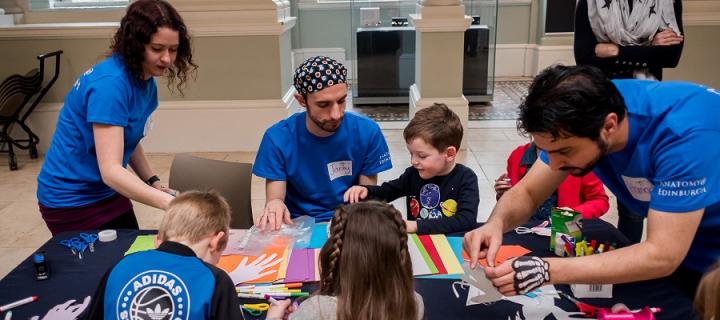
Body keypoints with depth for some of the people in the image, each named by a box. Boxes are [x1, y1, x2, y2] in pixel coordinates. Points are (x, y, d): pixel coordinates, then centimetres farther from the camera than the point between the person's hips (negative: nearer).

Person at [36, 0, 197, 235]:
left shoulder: (145, 80, -1)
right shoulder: (110, 83, -27)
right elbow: (110, 170, -34)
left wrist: (155, 184, -1)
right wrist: (170, 203, -45)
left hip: (109, 193, 8)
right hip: (73, 200, -8)